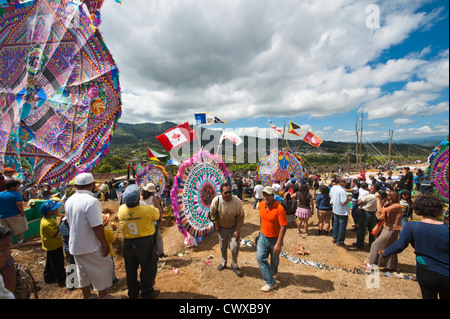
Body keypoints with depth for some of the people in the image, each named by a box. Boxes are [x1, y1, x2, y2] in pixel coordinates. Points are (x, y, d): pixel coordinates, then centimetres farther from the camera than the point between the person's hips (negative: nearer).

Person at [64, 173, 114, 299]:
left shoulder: (69, 201, 0)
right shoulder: (91, 201, -26)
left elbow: (71, 222, 11)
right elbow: (97, 227, -26)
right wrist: (105, 245, -15)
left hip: (74, 245, 8)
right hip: (91, 247, -7)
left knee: (82, 271, 23)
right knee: (104, 267, 12)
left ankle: (87, 296, 40)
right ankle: (102, 296, 25)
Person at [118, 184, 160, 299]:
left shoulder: (121, 209, -15)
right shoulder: (148, 209, -26)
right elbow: (158, 215, -6)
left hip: (128, 243, 5)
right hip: (145, 242, -4)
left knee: (131, 269, 24)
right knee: (148, 268, 16)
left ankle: (133, 293, 42)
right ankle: (147, 293, 31)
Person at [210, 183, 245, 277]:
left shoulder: (237, 201, -28)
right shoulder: (216, 200, -25)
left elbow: (241, 217, -15)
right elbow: (212, 213, -5)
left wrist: (237, 230, -14)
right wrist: (216, 224, -2)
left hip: (234, 228, -1)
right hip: (222, 228, 2)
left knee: (234, 248, 0)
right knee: (223, 247, 18)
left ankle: (234, 265, 28)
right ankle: (223, 263, 44)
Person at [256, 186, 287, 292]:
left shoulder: (279, 208, -27)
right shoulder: (261, 205, -7)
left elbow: (283, 227, -25)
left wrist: (278, 244, -26)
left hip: (275, 238, -5)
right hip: (263, 236, 5)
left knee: (274, 259, 18)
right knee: (260, 258, 2)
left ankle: (273, 272, 48)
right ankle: (270, 282, 19)